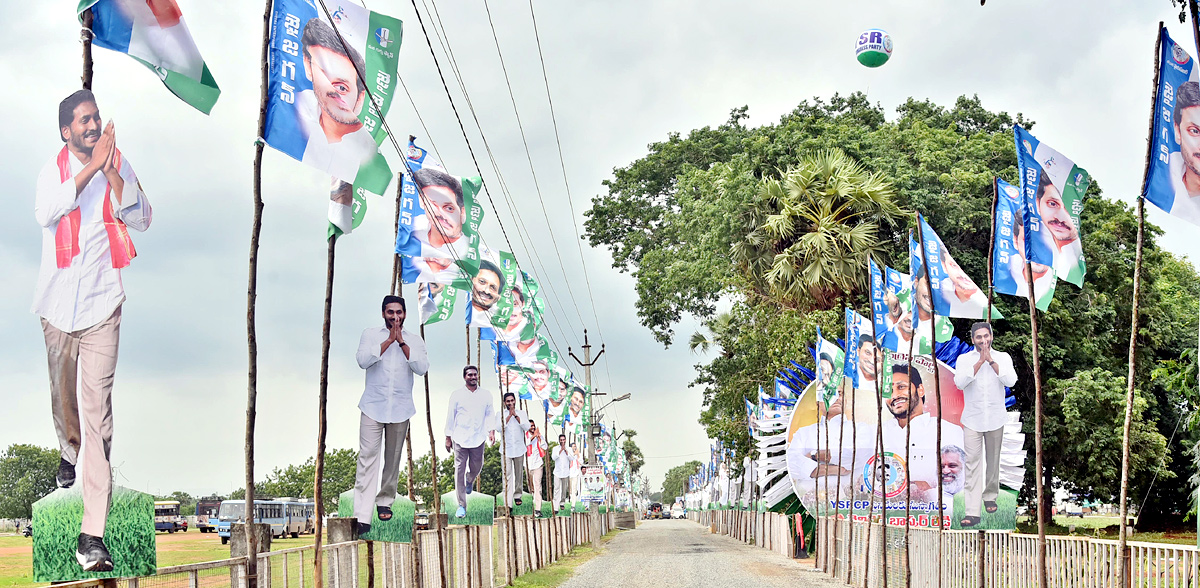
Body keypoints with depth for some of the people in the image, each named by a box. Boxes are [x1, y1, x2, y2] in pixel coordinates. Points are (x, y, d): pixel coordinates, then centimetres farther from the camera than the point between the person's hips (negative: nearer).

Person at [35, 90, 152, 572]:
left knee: (97, 409, -10)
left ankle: (93, 534, -14)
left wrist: (113, 175, -18)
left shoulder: (119, 165, 2)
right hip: (58, 302, 2)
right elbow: (44, 214, -21)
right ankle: (69, 452, 54)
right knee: (63, 396, 17)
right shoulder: (54, 169, -1)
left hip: (102, 303, -2)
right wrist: (89, 170, -26)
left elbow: (142, 220, -7)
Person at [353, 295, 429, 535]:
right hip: (373, 406, -2)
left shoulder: (414, 340, 7)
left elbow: (422, 368, -8)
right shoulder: (370, 334, 4)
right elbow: (363, 360, -13)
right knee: (367, 457, -10)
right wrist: (389, 340, -13)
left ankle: (385, 500, 29)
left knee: (393, 458, 9)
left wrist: (402, 342, -11)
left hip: (400, 408, 2)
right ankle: (362, 516, -14)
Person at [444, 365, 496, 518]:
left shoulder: (486, 394, 8)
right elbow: (450, 416, 5)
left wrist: (491, 430, -6)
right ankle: (461, 506, -1)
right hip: (460, 438, -2)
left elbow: (490, 414, 9)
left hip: (478, 438, 2)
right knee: (459, 471, -5)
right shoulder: (456, 395, 3)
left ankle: (469, 481, 48)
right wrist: (448, 437, 5)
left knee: (476, 467, 10)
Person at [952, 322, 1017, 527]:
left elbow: (1010, 380, -16)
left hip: (995, 419, 1)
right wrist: (980, 361, -19)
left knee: (993, 462, 12)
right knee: (972, 465, -8)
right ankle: (973, 512, -13)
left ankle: (990, 496, 36)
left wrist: (991, 360, -19)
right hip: (972, 420, -1)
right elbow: (959, 382, -17)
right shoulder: (964, 359, 1)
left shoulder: (1002, 357, 1)